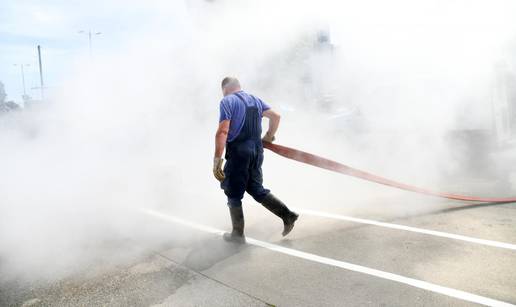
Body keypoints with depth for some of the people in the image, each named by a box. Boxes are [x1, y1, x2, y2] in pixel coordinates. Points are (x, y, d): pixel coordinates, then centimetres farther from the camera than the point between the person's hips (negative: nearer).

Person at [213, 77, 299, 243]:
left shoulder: (227, 101, -7)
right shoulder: (255, 100, 14)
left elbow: (222, 132, -17)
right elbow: (275, 116, 15)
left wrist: (217, 160, -17)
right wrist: (269, 136, 28)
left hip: (238, 153, -7)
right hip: (257, 151, 7)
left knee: (233, 194, 7)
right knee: (256, 189, 18)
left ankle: (238, 234, 16)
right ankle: (287, 214, 9)